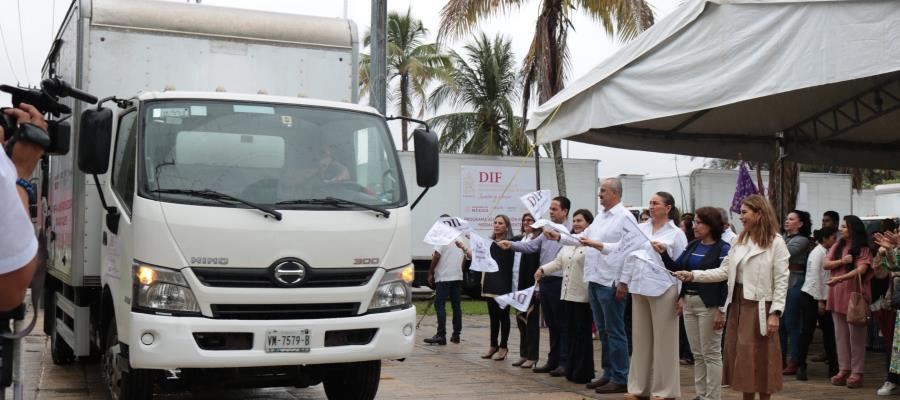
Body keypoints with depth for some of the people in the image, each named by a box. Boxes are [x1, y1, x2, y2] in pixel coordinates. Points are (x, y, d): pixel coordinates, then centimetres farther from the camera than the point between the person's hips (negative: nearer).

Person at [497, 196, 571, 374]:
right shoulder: (548, 231, 16)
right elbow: (531, 246, 12)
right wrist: (511, 245, 1)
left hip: (560, 281, -8)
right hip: (545, 281, 8)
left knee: (562, 324, -1)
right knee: (551, 324, 14)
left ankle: (564, 362, 5)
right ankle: (553, 360, 21)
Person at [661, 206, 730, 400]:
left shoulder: (723, 248, -10)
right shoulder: (692, 246, 11)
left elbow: (726, 281, -13)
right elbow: (676, 268, 8)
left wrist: (721, 310, -18)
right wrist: (663, 253, -8)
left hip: (709, 305, -7)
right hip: (689, 302, 7)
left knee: (711, 354, 0)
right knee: (697, 354, 12)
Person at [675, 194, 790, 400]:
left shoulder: (776, 242, -8)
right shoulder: (739, 240, 10)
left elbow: (781, 281, -10)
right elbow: (724, 271, 7)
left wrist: (775, 312, -16)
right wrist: (693, 275, -2)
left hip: (760, 307, -6)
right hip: (737, 304, 6)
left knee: (760, 360, 1)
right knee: (740, 357, 9)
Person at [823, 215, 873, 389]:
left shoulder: (863, 249, -5)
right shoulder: (837, 246, 12)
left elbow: (861, 270, -20)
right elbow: (825, 264, 4)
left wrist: (839, 278, -30)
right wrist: (841, 261, -14)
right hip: (837, 295, 6)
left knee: (856, 334, -2)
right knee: (840, 334, 8)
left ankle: (856, 372, 2)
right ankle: (844, 369, 14)